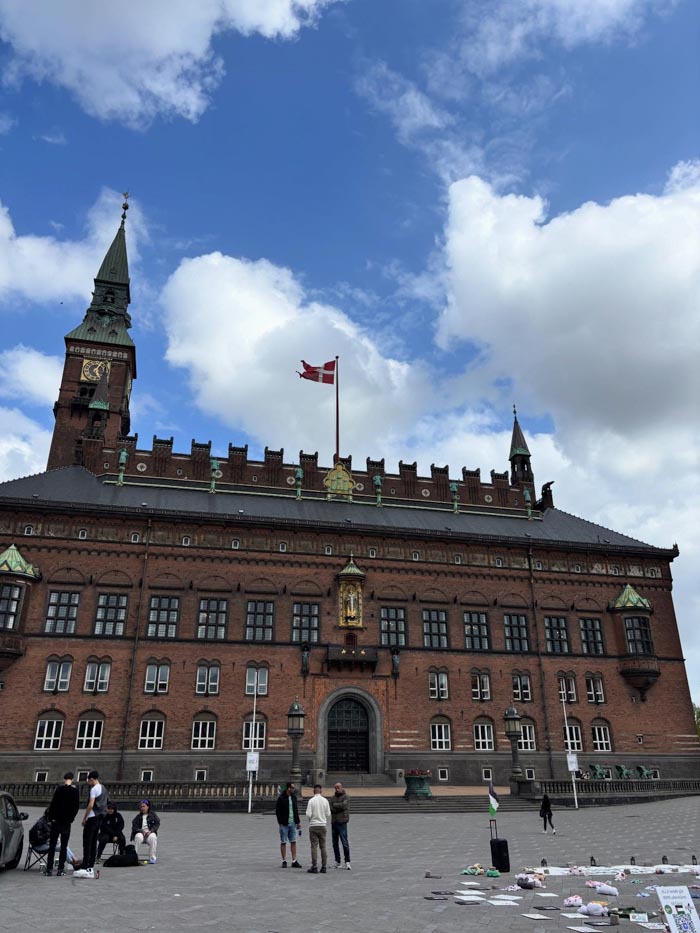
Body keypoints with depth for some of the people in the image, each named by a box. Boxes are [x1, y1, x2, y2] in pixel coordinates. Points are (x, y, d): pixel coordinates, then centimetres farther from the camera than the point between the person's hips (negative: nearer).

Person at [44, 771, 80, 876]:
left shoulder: (59, 788, -8)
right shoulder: (76, 790, 0)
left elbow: (53, 803, -8)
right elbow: (77, 806, 1)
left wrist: (50, 816, 2)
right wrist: (71, 818, 11)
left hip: (56, 820, -2)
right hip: (67, 821, 2)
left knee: (52, 845, 6)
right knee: (64, 846, 8)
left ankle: (49, 868, 5)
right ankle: (61, 869, 7)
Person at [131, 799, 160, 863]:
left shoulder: (153, 815, 8)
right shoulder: (138, 816, 11)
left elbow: (157, 824, 2)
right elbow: (134, 827, 4)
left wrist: (150, 831, -15)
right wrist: (142, 831, -14)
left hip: (150, 833, -1)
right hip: (140, 833, 1)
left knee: (153, 838, -35)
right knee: (138, 837, -35)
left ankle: (152, 858, -23)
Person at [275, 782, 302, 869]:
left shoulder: (294, 797, 8)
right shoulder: (281, 798, -10)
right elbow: (277, 811, -9)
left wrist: (298, 822, 12)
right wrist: (280, 822, -15)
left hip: (292, 823, 5)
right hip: (284, 824, -5)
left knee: (293, 842, 4)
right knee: (283, 842, 3)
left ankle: (294, 861, 8)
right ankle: (284, 861, 12)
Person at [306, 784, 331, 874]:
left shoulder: (311, 800, -9)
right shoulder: (325, 801, 0)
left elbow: (308, 814, -14)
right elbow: (328, 814, 4)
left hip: (313, 825, -3)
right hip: (323, 825, 3)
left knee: (314, 846, 0)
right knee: (323, 846, 8)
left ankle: (314, 867, 0)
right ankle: (324, 867, 8)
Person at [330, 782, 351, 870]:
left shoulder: (345, 796, -1)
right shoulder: (333, 797, 11)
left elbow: (343, 805, -17)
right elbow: (330, 808, -1)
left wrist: (334, 805, -4)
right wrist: (339, 807, -13)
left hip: (342, 823, -5)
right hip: (334, 823, 5)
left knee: (345, 843, -8)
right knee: (335, 843, 9)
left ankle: (347, 861, -3)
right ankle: (337, 861, 18)